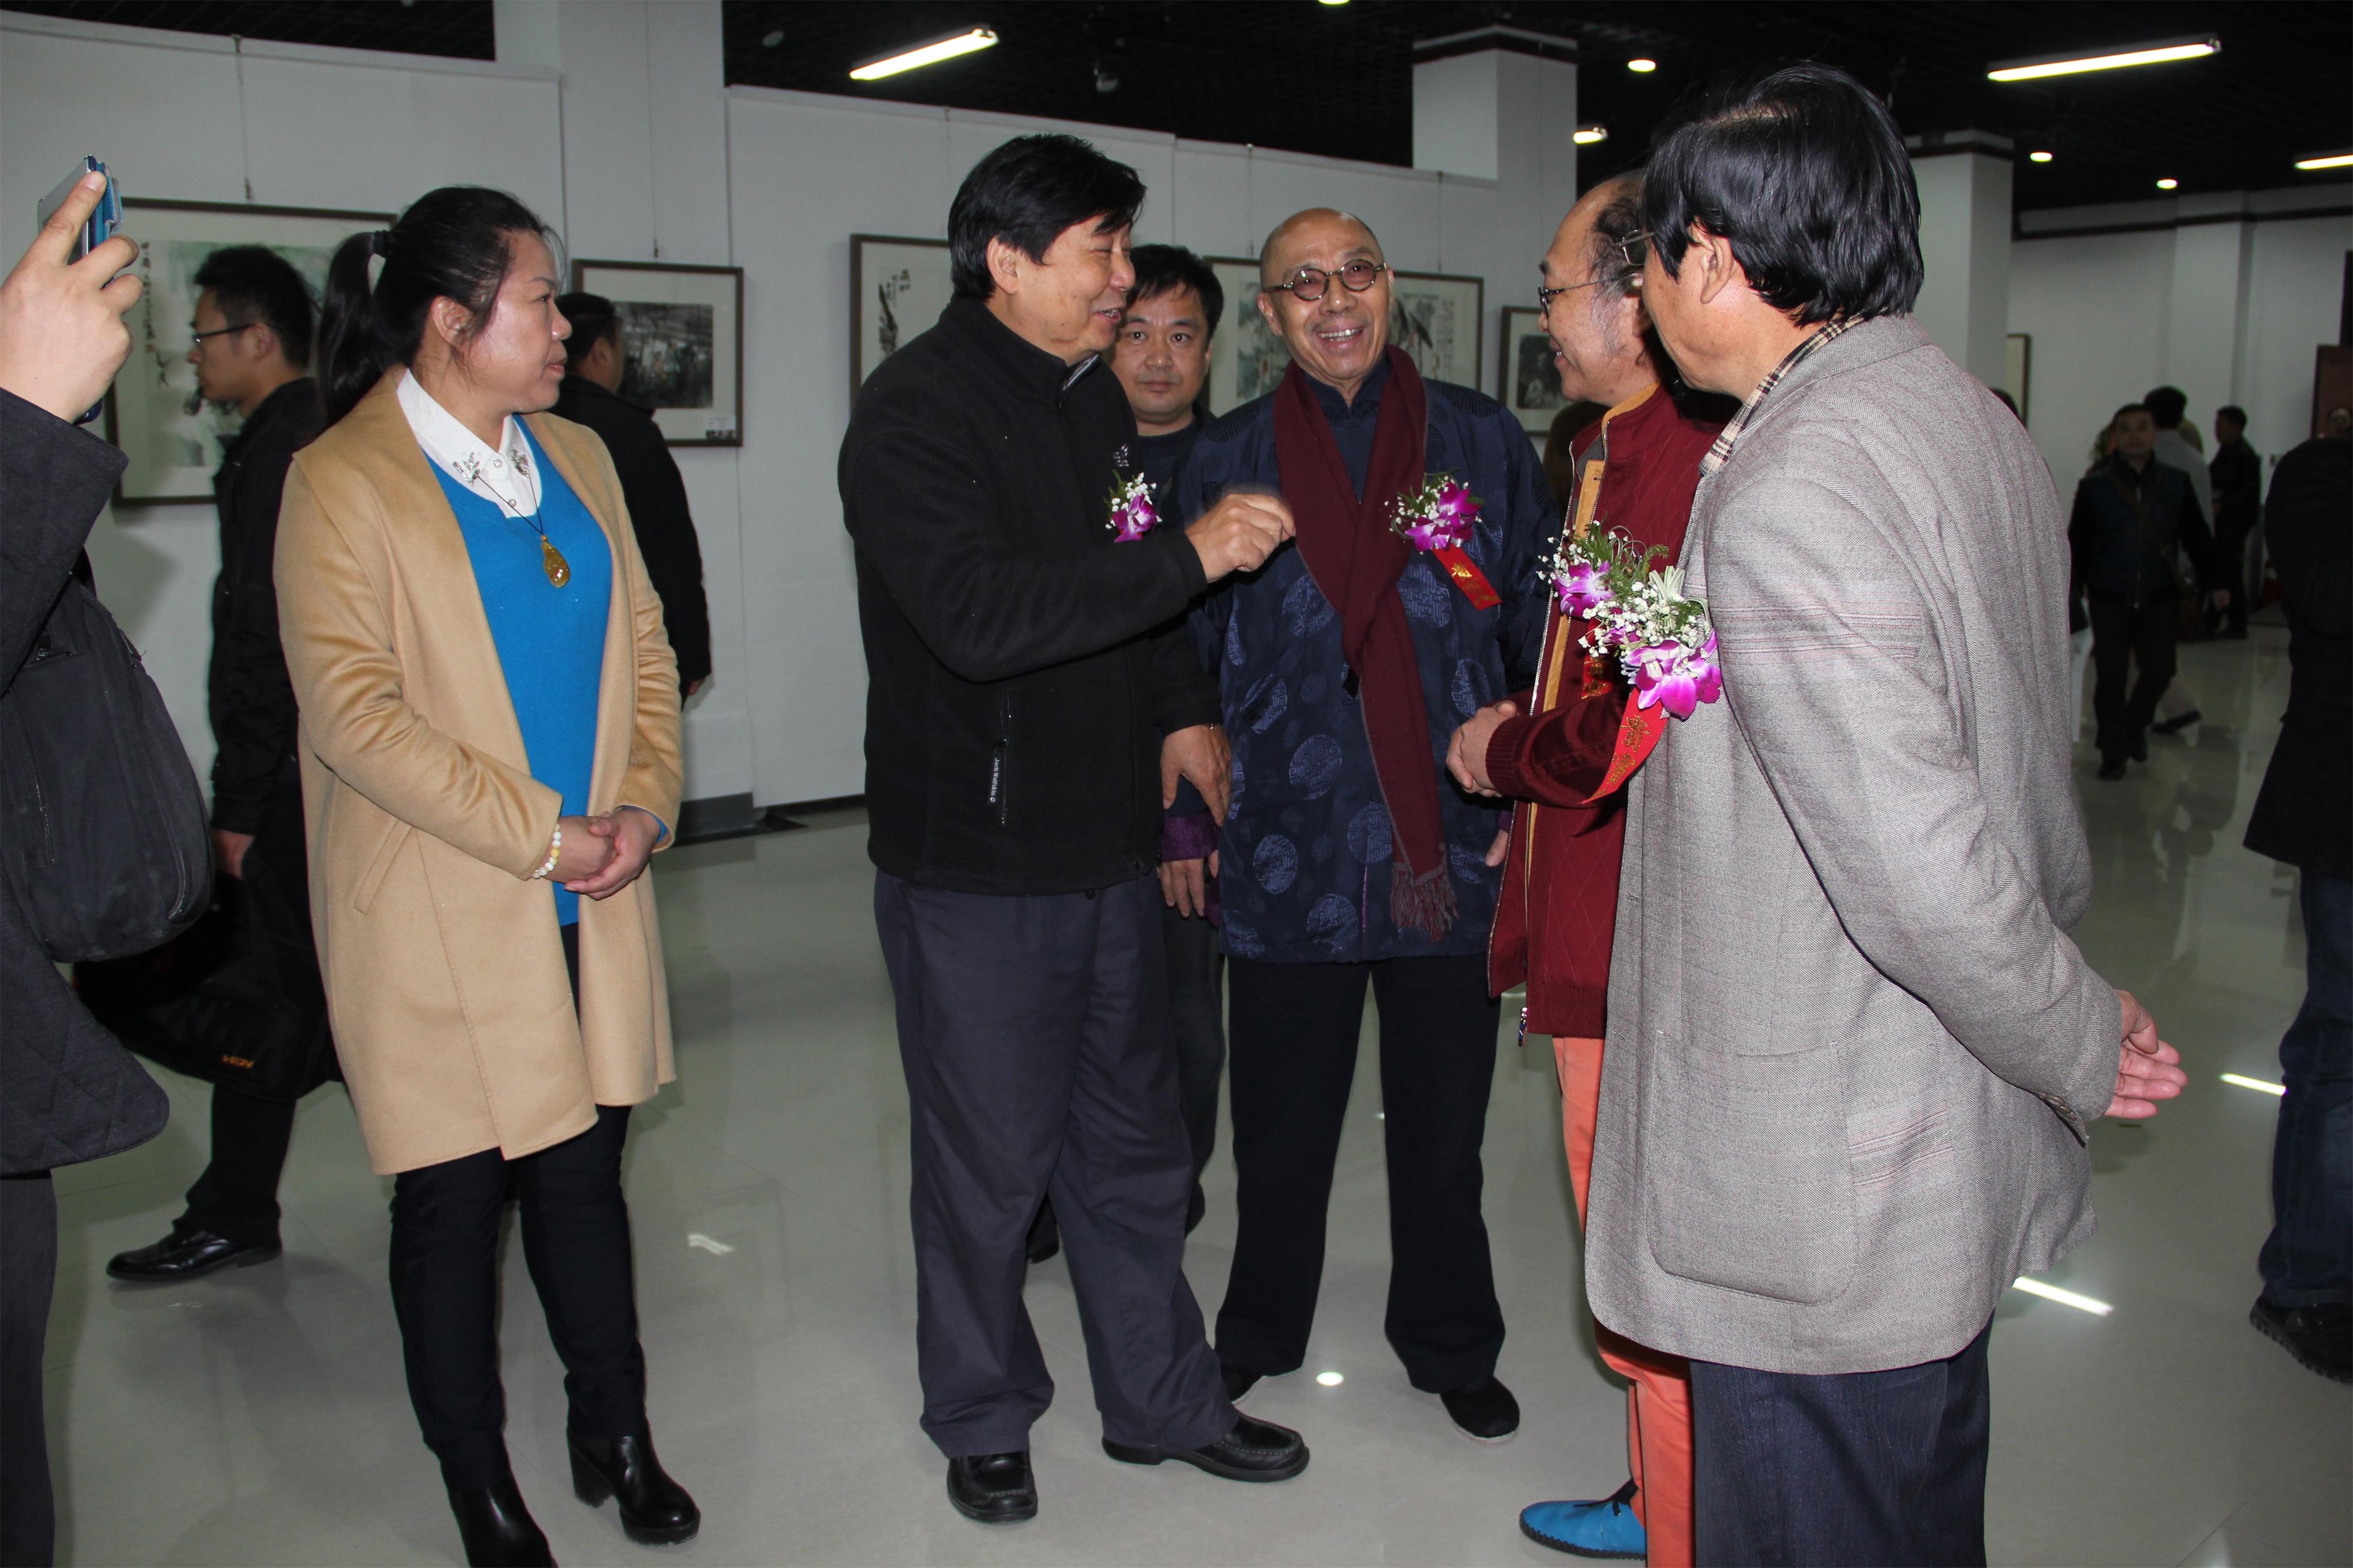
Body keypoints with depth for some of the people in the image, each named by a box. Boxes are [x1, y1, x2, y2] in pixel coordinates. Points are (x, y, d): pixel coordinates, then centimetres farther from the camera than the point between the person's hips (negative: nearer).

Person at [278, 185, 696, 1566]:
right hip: (441, 919, -5)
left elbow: (644, 640, 12)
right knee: (456, 1197, 7)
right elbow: (352, 708, -15)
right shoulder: (343, 480, -9)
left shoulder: (579, 458, 11)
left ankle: (616, 1438, 31)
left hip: (592, 901, 5)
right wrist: (536, 834, -16)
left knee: (587, 1168, 15)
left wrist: (647, 800, -4)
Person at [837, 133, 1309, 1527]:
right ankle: (985, 1423, 30)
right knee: (989, 1162, 7)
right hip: (974, 862, -7)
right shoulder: (917, 410, -14)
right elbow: (977, 613, -28)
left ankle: (1165, 1402, 33)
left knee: (1135, 1146, 16)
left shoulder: (1095, 394, 12)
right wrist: (1191, 559, -25)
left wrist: (1181, 708, 11)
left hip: (1109, 841, 7)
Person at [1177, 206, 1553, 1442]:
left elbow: (1541, 631, 5)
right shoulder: (1227, 459, 4)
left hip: (1452, 844, 0)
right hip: (1288, 849, 0)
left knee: (1441, 1116, 13)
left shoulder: (1481, 439, 3)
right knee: (1279, 1117, 13)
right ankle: (1258, 1332, 35)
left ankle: (1451, 1346, 33)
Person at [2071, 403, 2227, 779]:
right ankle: (2114, 751, 14)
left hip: (2157, 598, 2)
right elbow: (2078, 542, 1)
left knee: (2160, 670, 1)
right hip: (2109, 598, -2)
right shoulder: (2095, 487, -1)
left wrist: (2214, 581, 8)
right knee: (2111, 677, 1)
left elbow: (2197, 537, 11)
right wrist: (2074, 589, -4)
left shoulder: (2176, 483, 5)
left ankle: (2134, 724, 30)